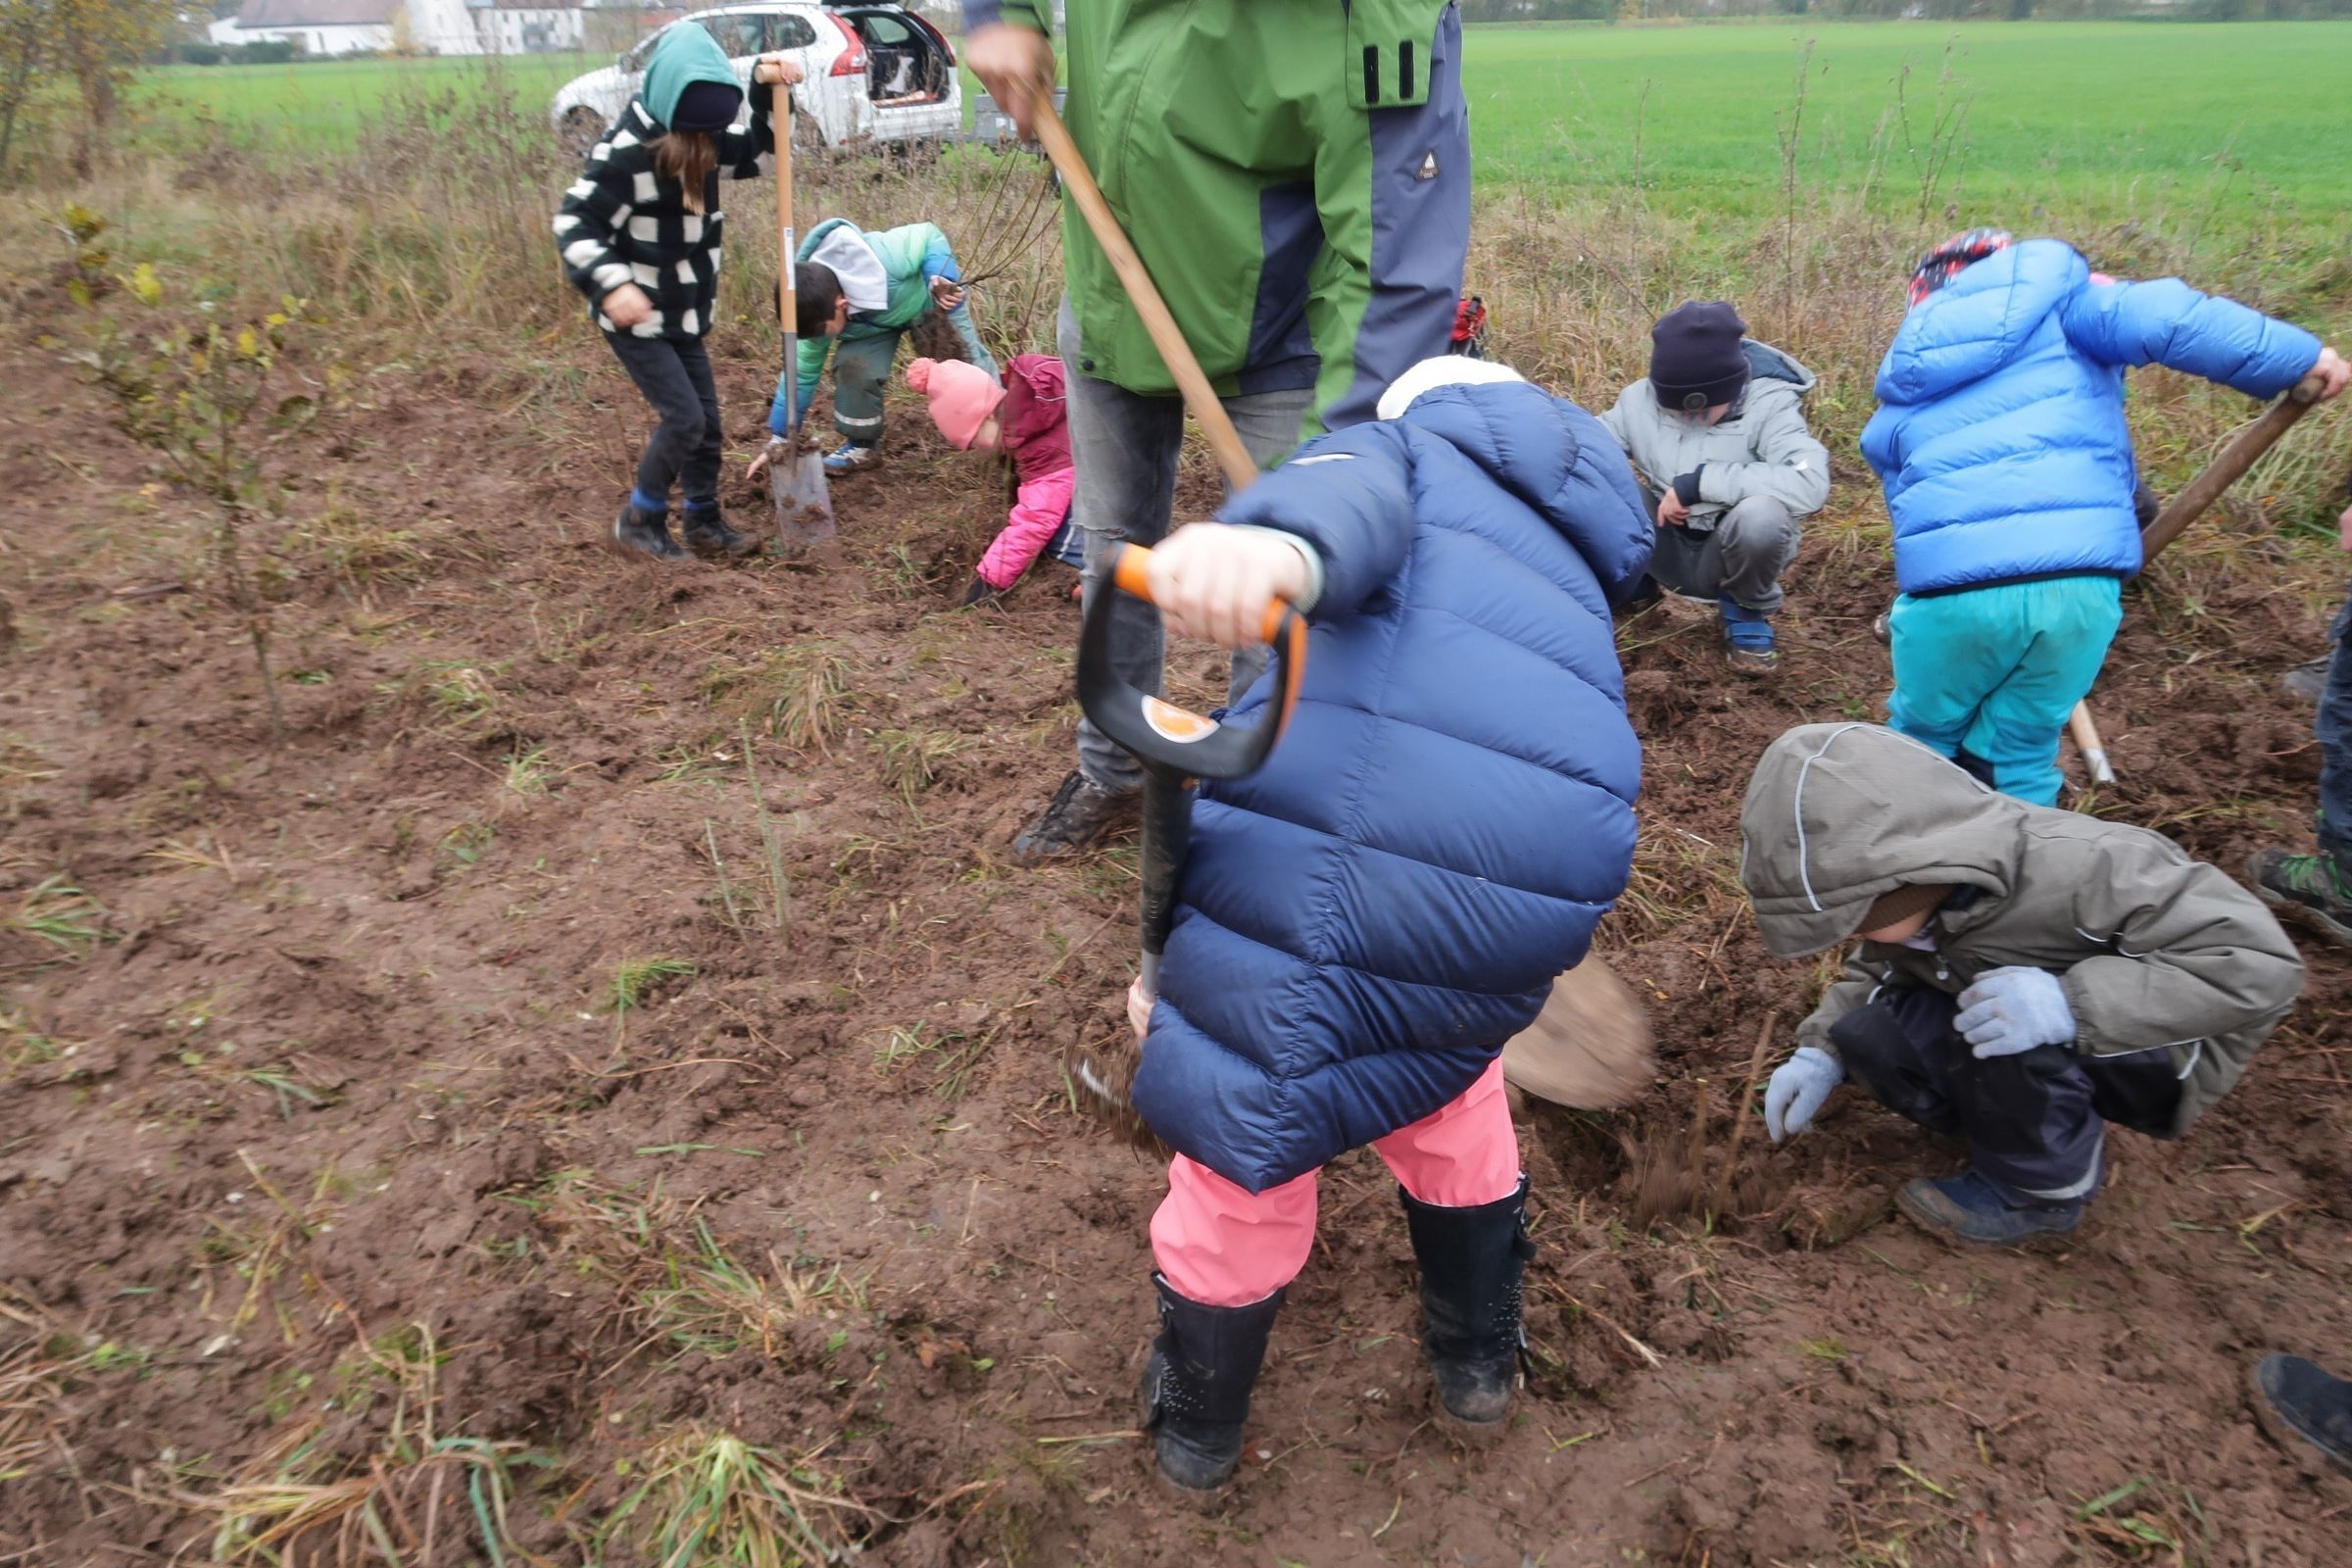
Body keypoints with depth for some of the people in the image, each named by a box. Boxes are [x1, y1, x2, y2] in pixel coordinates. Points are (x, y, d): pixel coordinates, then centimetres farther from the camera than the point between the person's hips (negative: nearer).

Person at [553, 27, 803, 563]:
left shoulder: (702, 136, 0)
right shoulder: (625, 149, -23)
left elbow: (758, 155, 13)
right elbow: (575, 224, -22)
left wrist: (766, 92, -3)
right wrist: (612, 284, -37)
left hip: (682, 313, 8)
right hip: (635, 317, -8)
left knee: (706, 418, 10)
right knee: (683, 418, -10)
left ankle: (705, 524, 25)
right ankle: (638, 522, 9)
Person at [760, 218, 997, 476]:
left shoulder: (887, 263, -46)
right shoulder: (818, 311, -29)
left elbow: (930, 237, -27)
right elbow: (802, 371, -19)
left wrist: (941, 280, -43)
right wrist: (779, 439, -18)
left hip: (926, 300, -2)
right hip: (874, 320, 2)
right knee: (853, 367, -22)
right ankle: (862, 444, -1)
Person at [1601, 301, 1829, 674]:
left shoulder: (1769, 403, -21)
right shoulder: (1640, 398, -11)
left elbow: (1812, 484, -35)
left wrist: (1701, 481, -33)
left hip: (1731, 556, -2)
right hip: (1669, 551, 2)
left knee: (1762, 513, -37)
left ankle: (1745, 610, -3)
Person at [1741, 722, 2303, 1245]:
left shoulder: (2079, 871, -35)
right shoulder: (1913, 884, -14)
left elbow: (2261, 962, -35)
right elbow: (1880, 966, 4)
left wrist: (2075, 1004, -45)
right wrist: (1823, 1051, -12)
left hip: (2152, 1050, -5)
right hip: (2039, 1058, 6)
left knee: (1994, 1020, -35)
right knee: (1870, 1035, -19)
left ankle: (2044, 1188, -8)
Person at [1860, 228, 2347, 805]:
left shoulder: (1902, 395, 24)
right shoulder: (2053, 296, 15)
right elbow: (2157, 318, -2)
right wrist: (2297, 355, 6)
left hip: (1950, 587, 1)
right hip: (2080, 582, -1)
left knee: (1921, 743, 22)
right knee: (2018, 757, 16)